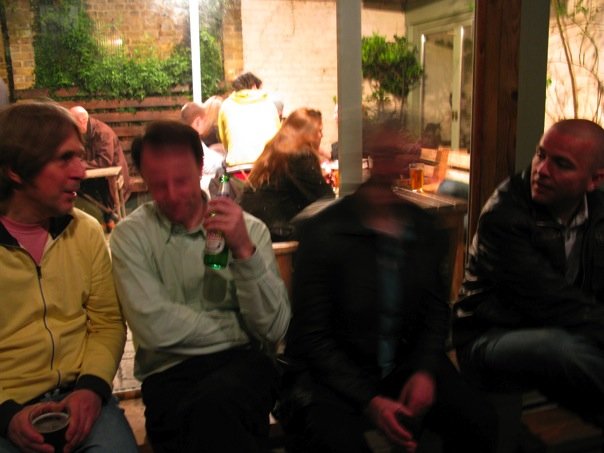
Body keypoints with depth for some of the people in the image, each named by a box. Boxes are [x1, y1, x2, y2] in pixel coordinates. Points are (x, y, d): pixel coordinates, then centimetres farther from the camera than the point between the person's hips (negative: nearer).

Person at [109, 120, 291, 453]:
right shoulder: (130, 235, 2)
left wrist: (245, 251, -17)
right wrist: (238, 329, -2)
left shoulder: (248, 228, 4)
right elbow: (155, 327, -10)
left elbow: (273, 329, -5)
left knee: (214, 406, -32)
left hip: (243, 363, 1)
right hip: (170, 372, -1)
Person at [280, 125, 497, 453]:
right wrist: (369, 401, -18)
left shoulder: (426, 231, 3)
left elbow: (436, 311, 11)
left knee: (479, 423, -14)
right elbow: (313, 336, -11)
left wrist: (425, 370, -7)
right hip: (330, 373, -4)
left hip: (403, 364, 4)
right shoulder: (322, 232, -12)